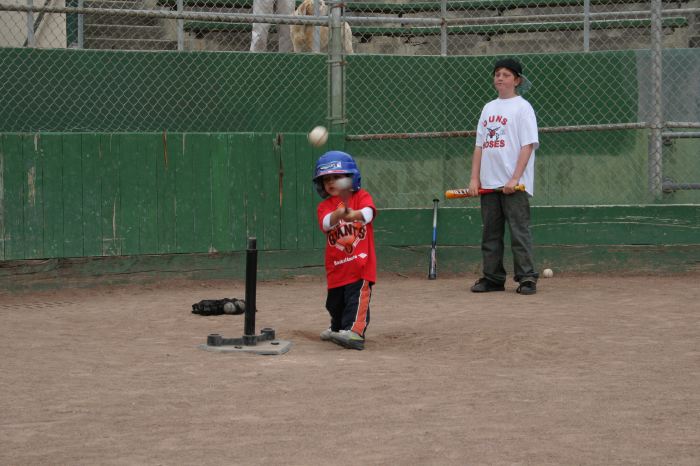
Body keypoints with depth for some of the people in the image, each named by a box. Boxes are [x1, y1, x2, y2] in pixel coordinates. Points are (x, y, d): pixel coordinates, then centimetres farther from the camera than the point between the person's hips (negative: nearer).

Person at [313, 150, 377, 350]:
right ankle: (337, 328, 44)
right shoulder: (325, 206, 1)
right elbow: (326, 223, -22)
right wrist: (338, 215, -44)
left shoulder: (361, 196, -2)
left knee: (357, 297, -19)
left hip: (361, 262, -4)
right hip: (336, 266, 4)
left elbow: (368, 213, -24)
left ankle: (355, 332, -27)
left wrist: (354, 214, -46)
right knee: (334, 302, 19)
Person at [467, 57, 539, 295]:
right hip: (489, 183, 6)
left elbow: (528, 146, -9)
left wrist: (515, 178, -17)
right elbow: (479, 146, 16)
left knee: (519, 230, -6)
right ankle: (493, 277, 15)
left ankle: (526, 278, -2)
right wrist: (474, 178, 8)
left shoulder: (522, 107, -3)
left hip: (515, 184, -6)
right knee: (490, 233, 8)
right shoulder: (488, 108, 16)